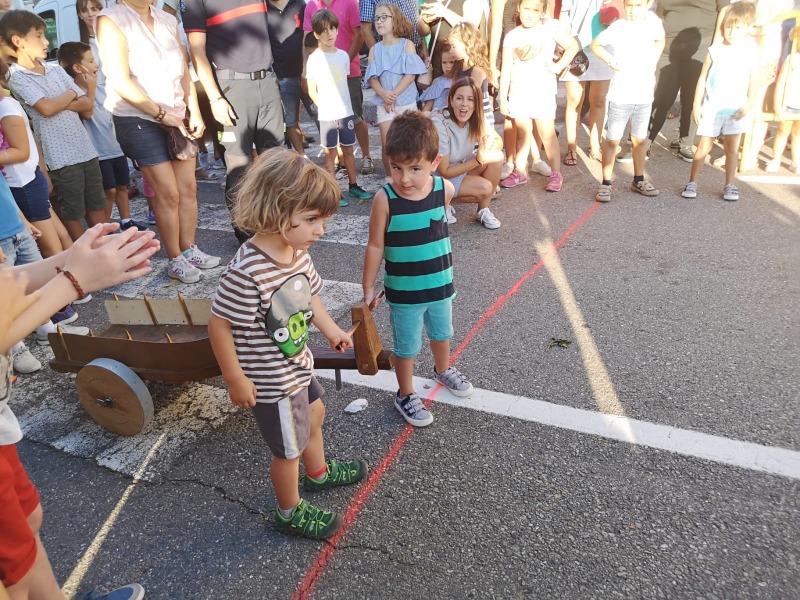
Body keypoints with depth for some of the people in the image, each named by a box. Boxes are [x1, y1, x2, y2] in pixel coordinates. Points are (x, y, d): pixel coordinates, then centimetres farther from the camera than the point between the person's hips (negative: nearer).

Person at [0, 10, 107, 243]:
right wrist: (70, 94, -2)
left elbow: (88, 104, 5)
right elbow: (47, 108, -18)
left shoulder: (55, 69, 11)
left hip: (86, 149, 6)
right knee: (73, 212, 4)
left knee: (97, 205, 13)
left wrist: (59, 101, -9)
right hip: (61, 156, -6)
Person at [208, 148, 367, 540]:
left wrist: (331, 330, 11)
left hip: (297, 366, 9)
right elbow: (218, 325, -25)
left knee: (313, 415, 30)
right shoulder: (247, 273, -35)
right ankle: (290, 513, 41)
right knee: (289, 449, 13)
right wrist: (235, 380, -19)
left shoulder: (298, 253, -9)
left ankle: (318, 473, 60)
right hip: (271, 382, -8)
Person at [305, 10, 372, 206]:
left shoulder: (343, 55, 5)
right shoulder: (314, 58, -7)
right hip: (327, 115, -4)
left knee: (348, 150, 12)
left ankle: (353, 186, 24)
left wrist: (344, 104, 7)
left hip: (346, 112, 4)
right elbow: (312, 90, -4)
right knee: (330, 153, 2)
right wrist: (325, 107, -4)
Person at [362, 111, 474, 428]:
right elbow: (375, 246, -12)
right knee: (407, 346, 12)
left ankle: (443, 370, 56)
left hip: (440, 284, 4)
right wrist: (368, 288, -6)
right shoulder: (384, 199, -22)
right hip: (403, 291, -4)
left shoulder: (445, 189, -12)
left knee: (442, 333, 27)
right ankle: (405, 395, 36)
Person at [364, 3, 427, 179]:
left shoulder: (407, 45, -1)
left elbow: (411, 74, -9)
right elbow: (372, 78, -1)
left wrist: (394, 94, -18)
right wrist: (384, 95, -21)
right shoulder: (375, 49, 6)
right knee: (387, 145, -3)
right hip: (384, 103, 2)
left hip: (406, 102, -2)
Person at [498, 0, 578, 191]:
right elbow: (506, 69, 3)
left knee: (547, 133, -1)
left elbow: (573, 46, -1)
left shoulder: (551, 27, -4)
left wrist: (559, 66, -10)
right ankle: (519, 171, 18)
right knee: (522, 134, 10)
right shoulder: (512, 36, 3)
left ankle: (556, 174, 6)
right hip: (518, 93, 3)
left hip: (543, 92, -3)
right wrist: (503, 97, 1)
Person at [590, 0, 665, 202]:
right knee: (612, 140, -2)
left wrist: (653, 61, 5)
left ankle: (638, 180, 27)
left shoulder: (653, 20, 0)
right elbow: (595, 45, -1)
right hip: (621, 95, -4)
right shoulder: (617, 27, -12)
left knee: (640, 139, 14)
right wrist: (611, 61, -13)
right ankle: (606, 183, 7)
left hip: (644, 94, 4)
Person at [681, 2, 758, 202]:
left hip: (736, 108, 1)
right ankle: (692, 183, 10)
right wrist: (697, 104, -3)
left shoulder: (751, 52, -2)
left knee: (732, 147, 6)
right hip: (712, 107, -1)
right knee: (704, 146, 2)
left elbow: (753, 81, 0)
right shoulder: (714, 50, -4)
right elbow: (703, 78, 0)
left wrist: (749, 105, -9)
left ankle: (730, 185, 14)